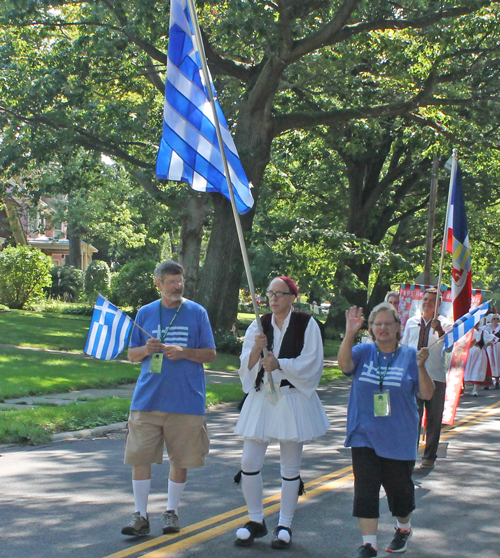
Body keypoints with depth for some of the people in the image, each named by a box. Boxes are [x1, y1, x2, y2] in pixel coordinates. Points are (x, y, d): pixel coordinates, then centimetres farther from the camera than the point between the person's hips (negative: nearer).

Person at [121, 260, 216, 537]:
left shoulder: (197, 312, 3)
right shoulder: (146, 313, 7)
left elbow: (211, 354, 3)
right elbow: (132, 354, 11)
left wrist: (184, 352, -14)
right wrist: (146, 349, -10)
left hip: (186, 399, -1)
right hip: (148, 398, 1)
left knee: (180, 459, 7)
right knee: (140, 457, -3)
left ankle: (171, 512, 23)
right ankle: (140, 515, 7)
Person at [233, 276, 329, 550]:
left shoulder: (306, 324, -2)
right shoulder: (259, 325, 8)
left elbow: (311, 363, -10)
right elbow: (246, 366, 3)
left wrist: (280, 364, -21)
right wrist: (257, 348, -17)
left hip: (293, 399, -3)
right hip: (261, 398, 3)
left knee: (290, 466, 5)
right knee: (249, 462, -1)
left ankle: (284, 525, 17)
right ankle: (256, 521, 17)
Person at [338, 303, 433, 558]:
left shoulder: (409, 356, -1)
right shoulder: (364, 352, 1)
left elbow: (427, 394, -4)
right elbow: (344, 363, -21)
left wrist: (420, 367, -22)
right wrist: (349, 333, -36)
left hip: (399, 438, 0)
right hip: (364, 435, 1)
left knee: (399, 487, 10)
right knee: (365, 489, -3)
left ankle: (403, 528, 38)